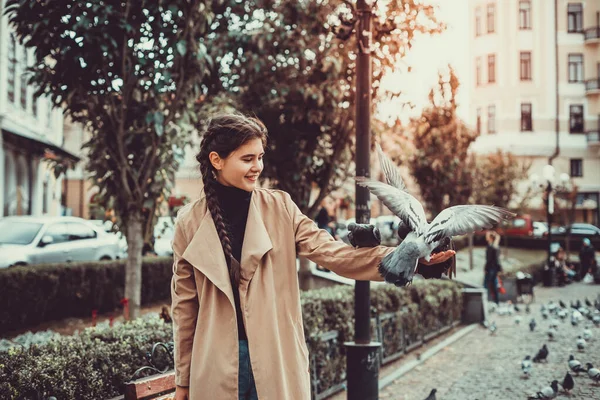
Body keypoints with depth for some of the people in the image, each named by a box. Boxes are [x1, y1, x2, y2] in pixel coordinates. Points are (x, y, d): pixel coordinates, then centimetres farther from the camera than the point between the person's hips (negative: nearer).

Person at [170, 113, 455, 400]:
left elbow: (331, 252, -7)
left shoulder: (279, 207, 0)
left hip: (276, 360, 0)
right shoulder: (190, 221, -2)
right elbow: (184, 304, 4)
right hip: (216, 362, 0)